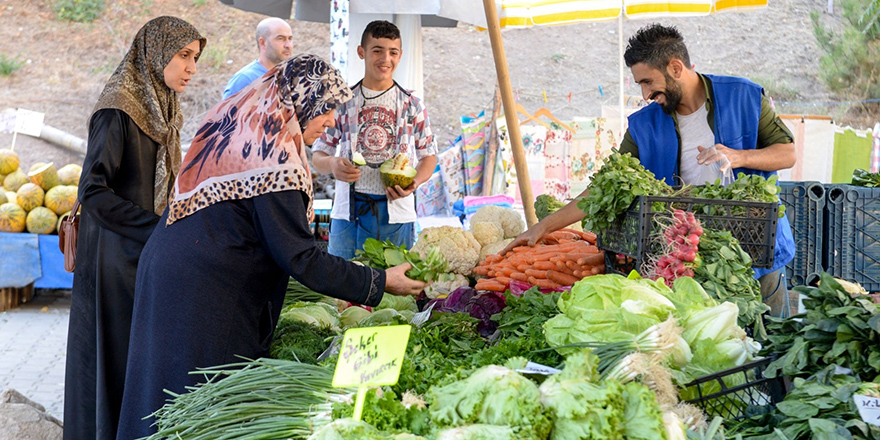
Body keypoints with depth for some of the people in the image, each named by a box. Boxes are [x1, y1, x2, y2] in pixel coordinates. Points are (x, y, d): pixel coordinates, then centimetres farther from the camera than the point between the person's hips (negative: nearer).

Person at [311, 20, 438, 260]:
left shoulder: (411, 105, 7)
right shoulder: (344, 102, 7)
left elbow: (429, 155, 11)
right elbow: (317, 156, 9)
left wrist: (414, 182, -9)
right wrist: (331, 164, -14)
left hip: (396, 211, 0)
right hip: (348, 211, 0)